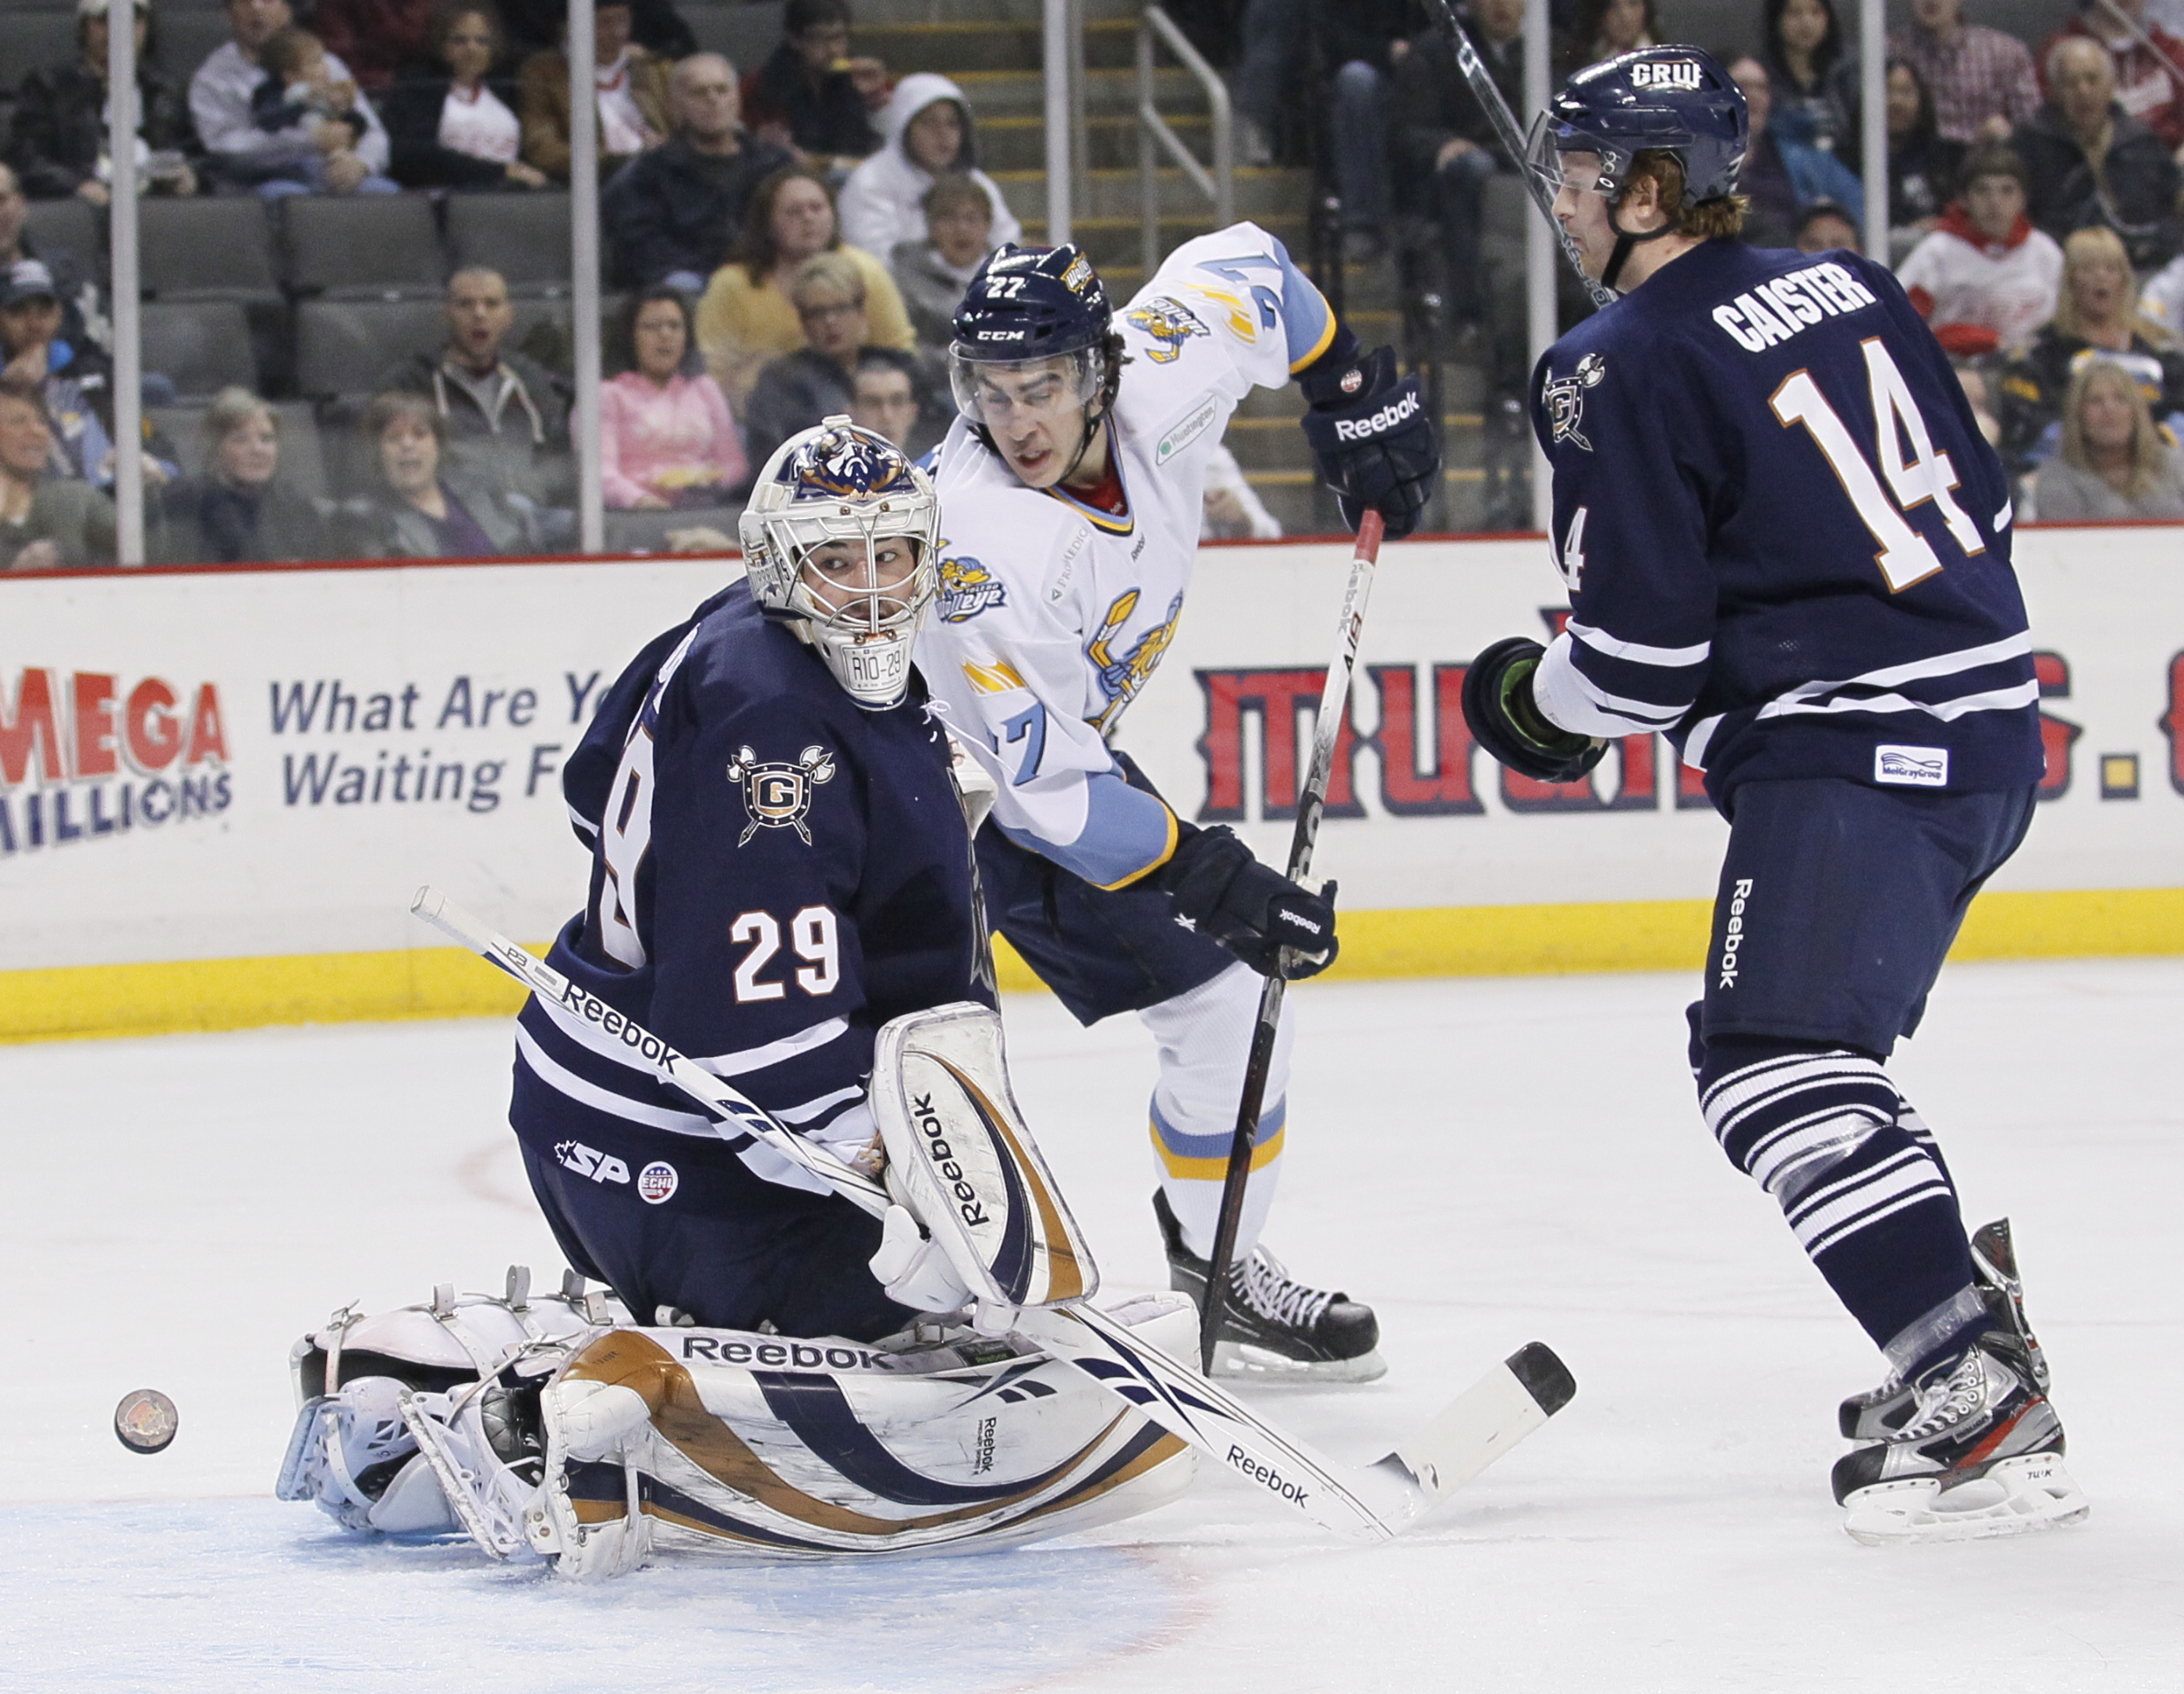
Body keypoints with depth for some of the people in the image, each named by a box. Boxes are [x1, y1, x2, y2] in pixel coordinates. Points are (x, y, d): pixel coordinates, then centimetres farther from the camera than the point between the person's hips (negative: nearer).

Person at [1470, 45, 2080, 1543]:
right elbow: (1980, 504, 20)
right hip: (1988, 713, 9)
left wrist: (1541, 709, 8)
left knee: (1779, 1059, -17)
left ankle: (1978, 1406, -29)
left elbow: (1642, 650, -12)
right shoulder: (1850, 288, 14)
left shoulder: (1619, 373, -10)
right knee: (1820, 1041, 23)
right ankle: (1968, 1311, 23)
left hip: (1850, 749, -9)